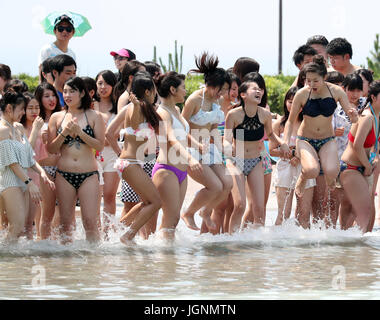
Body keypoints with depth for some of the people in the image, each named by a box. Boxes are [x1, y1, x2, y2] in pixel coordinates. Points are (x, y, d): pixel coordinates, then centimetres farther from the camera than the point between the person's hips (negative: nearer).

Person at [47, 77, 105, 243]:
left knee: (91, 222, -9)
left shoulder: (94, 117, 3)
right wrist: (64, 133, -10)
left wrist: (80, 132, -14)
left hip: (88, 175, -2)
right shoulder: (56, 117, 8)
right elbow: (51, 149, 6)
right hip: (64, 175, 2)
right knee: (65, 223, 4)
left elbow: (100, 145, -4)